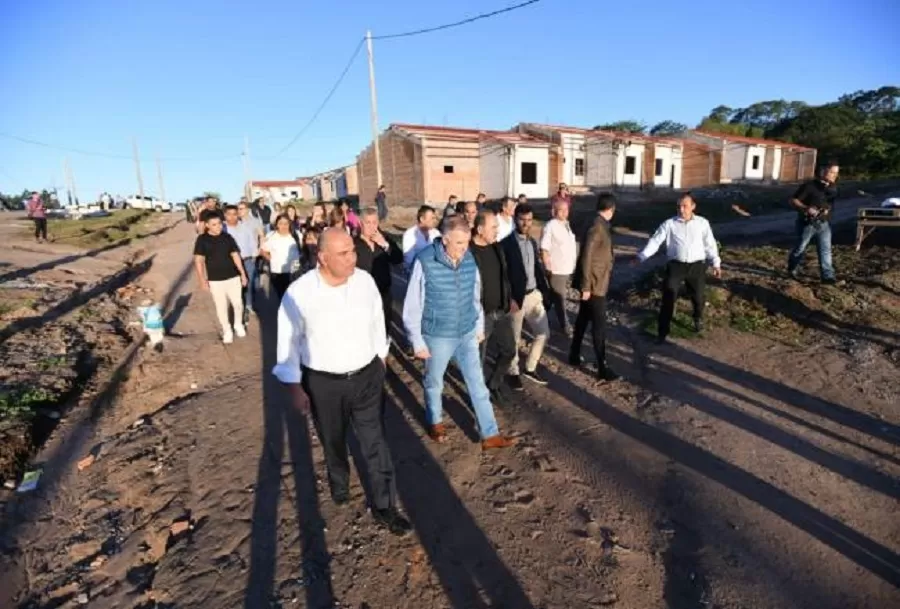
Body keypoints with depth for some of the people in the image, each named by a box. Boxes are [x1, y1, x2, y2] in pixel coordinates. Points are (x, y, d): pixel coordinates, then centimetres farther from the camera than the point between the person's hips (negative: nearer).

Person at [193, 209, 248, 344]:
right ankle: (227, 330, 25)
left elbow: (235, 255, 6)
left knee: (238, 303, 8)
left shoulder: (227, 237, 1)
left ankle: (238, 325, 34)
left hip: (233, 277, 2)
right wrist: (203, 280, -11)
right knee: (221, 307, 8)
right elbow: (198, 261, -7)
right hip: (215, 280, -2)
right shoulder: (202, 239, -7)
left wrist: (243, 273, 6)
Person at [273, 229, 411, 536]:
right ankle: (339, 483, 53)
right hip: (323, 383, -1)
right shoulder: (299, 292, -19)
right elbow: (288, 341, -9)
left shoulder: (365, 281, -8)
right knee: (333, 442, 22)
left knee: (375, 444, 7)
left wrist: (380, 360, 13)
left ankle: (384, 507, 24)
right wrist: (295, 387, -6)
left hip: (366, 376, 2)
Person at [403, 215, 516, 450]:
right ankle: (435, 422, 45)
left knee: (478, 384, 10)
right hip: (437, 336, -3)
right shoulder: (425, 262, -21)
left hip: (467, 334, 4)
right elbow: (412, 305, -14)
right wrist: (417, 342, -11)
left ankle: (490, 434, 23)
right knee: (434, 383, 18)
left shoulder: (470, 260, -6)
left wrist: (480, 325, 15)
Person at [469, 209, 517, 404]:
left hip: (500, 312, 7)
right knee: (478, 359, 9)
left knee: (508, 350, 17)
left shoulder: (496, 247, 5)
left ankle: (494, 383, 39)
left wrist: (508, 299, 14)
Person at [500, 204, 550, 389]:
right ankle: (513, 372, 26)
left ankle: (530, 368, 28)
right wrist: (509, 299, -17)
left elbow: (538, 268, 15)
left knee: (543, 333, 10)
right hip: (516, 298, -7)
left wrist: (543, 290, 6)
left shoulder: (532, 242, 10)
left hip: (534, 295, 7)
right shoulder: (506, 244, -13)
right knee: (514, 339, 6)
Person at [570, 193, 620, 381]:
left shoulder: (601, 225, 10)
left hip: (596, 283, 10)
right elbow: (586, 258, -23)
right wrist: (585, 286, -23)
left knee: (583, 319, 18)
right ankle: (602, 368, 2)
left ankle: (574, 356, 30)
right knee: (599, 326, -4)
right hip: (594, 285, -10)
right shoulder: (597, 227, -20)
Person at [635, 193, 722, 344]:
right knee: (668, 297, -5)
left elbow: (710, 244, 10)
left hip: (697, 265, 2)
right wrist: (641, 257, -17)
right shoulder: (669, 224, 0)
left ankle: (698, 319, 49)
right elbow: (655, 241, -6)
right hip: (676, 265, -1)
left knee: (698, 296, 15)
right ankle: (663, 332, 4)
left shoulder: (702, 223, 5)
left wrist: (716, 263, 8)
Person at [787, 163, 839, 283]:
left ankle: (827, 275, 0)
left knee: (825, 250, 0)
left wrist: (828, 210, 0)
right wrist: (806, 208, -27)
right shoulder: (809, 186, -11)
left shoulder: (832, 189, 9)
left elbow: (831, 204, 23)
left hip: (824, 224, 5)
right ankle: (792, 268, 29)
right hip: (808, 223, -5)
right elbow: (793, 201, -14)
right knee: (801, 248, 6)